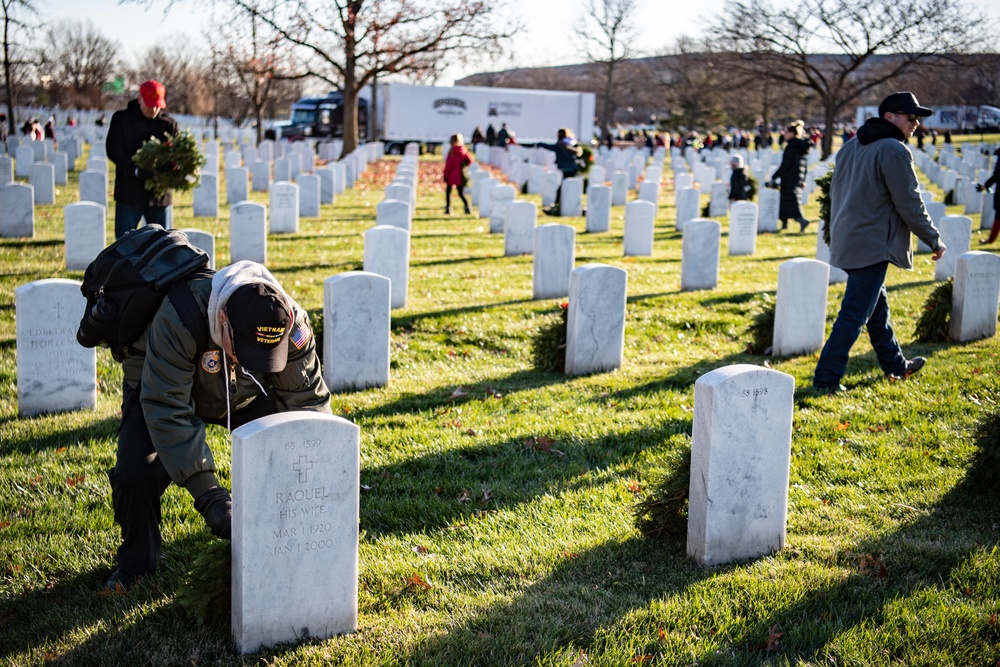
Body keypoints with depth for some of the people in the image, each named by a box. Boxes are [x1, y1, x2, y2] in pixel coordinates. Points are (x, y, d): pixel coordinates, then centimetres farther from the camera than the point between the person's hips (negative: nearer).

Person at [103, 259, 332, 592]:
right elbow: (168, 410, -42)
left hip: (247, 393, 3)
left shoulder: (291, 325, -32)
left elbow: (307, 400, -23)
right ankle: (135, 561, 5)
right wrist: (209, 496, -45)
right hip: (162, 386, -3)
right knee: (136, 472, -23)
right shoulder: (178, 320, -44)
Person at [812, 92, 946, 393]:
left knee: (877, 306, 21)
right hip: (872, 246, -10)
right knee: (854, 315, -5)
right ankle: (826, 379, -4)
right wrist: (934, 240, -4)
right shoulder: (894, 151, -15)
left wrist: (839, 230, 29)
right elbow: (910, 205, -15)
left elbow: (836, 193, 20)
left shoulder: (851, 146, 12)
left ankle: (895, 365, 36)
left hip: (847, 241, 10)